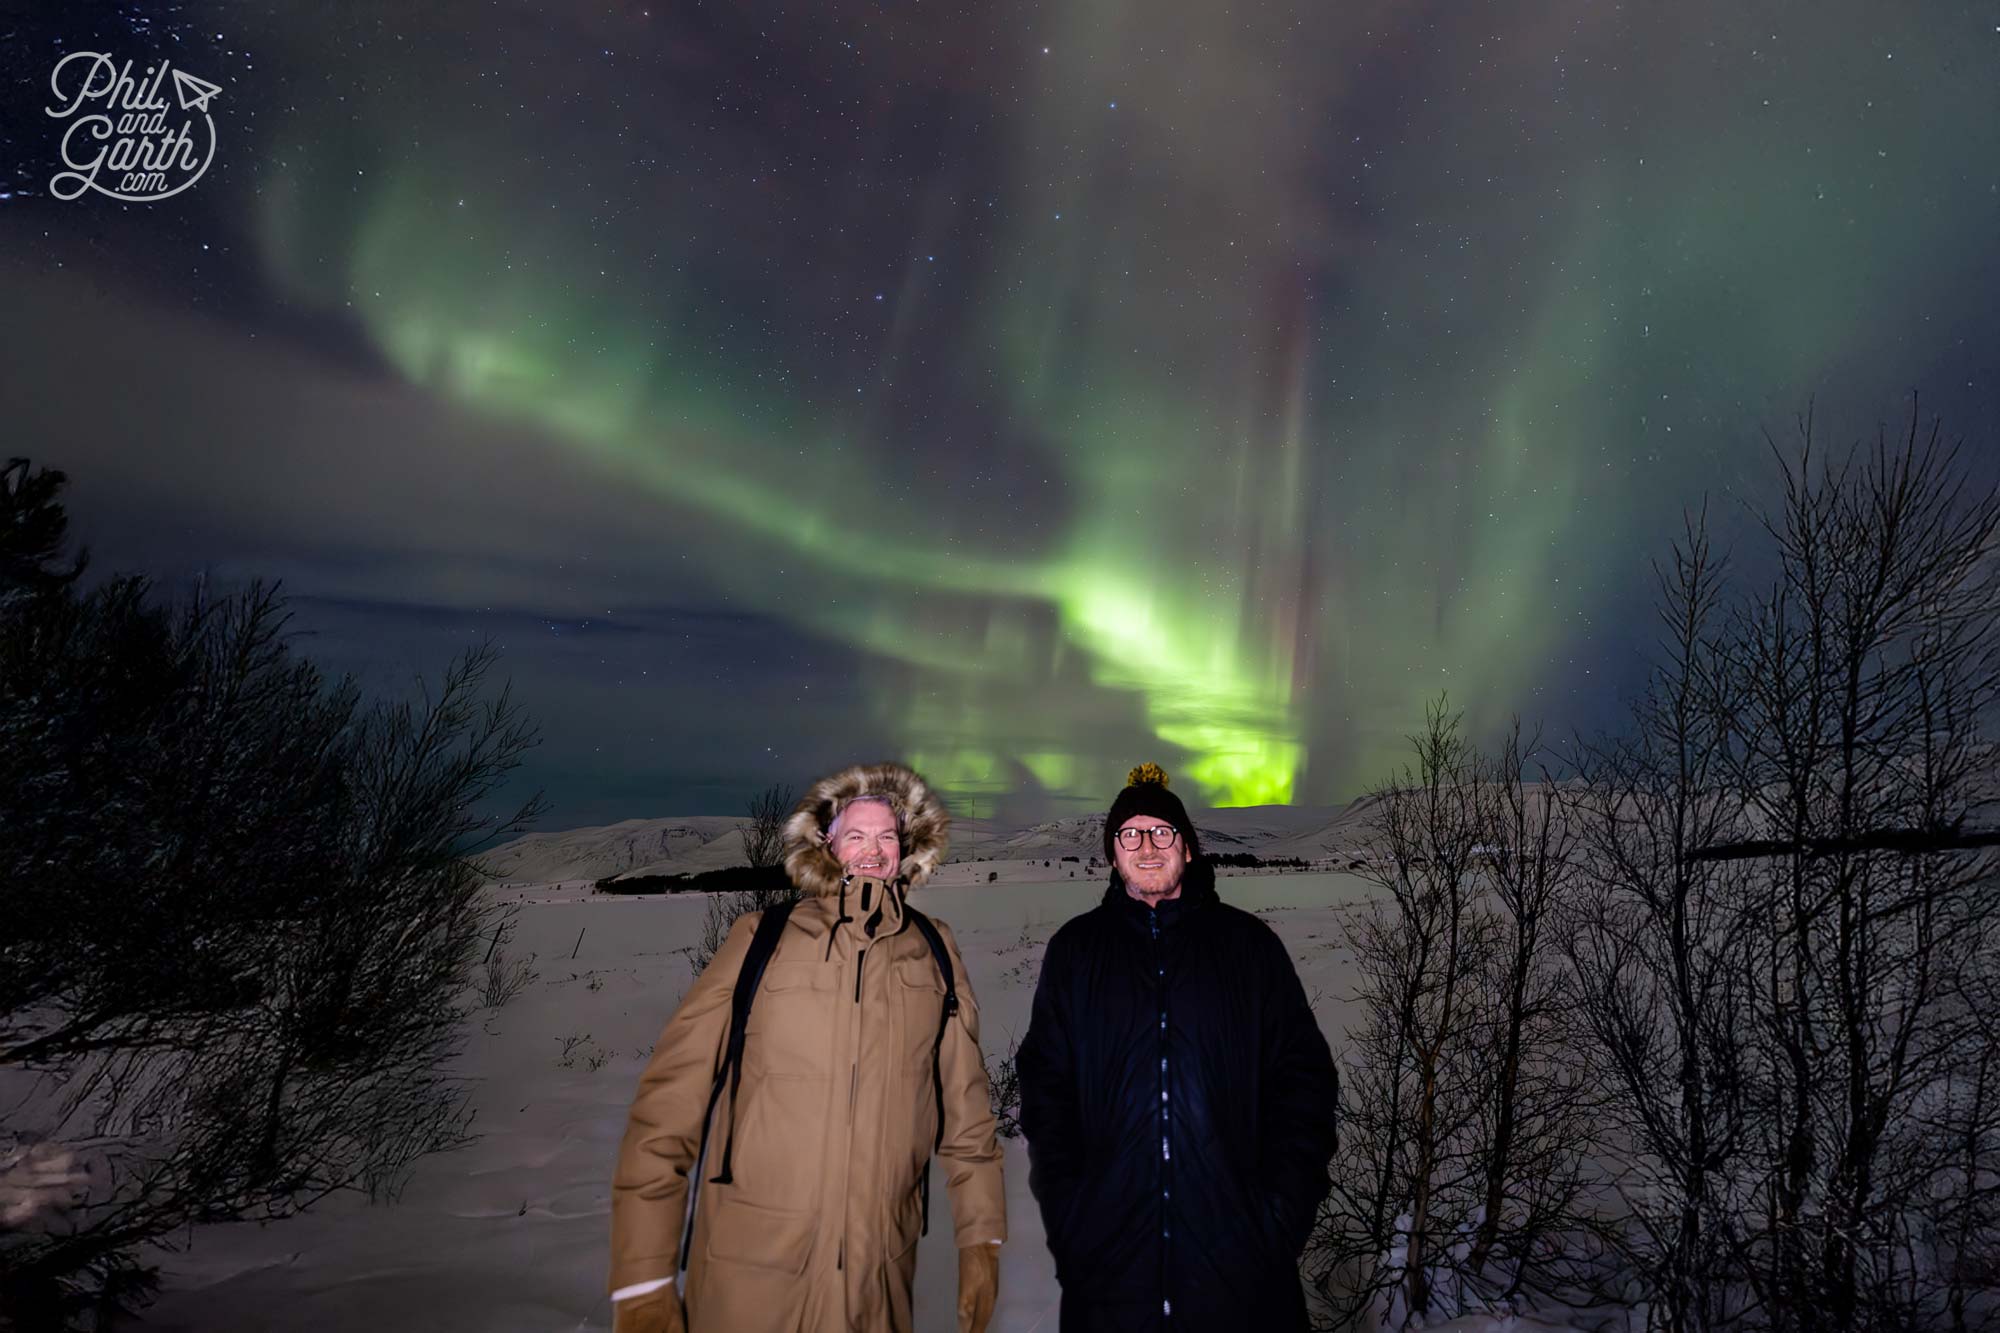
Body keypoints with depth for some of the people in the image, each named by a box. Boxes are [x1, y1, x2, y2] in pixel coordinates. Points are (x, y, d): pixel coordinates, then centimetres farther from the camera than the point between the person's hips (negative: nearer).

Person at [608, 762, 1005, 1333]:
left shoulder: (935, 952, 4)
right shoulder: (763, 938, -3)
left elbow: (965, 1103, 7)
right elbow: (673, 1094, -5)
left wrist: (981, 1237, 4)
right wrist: (644, 1276, -8)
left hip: (880, 1274, 2)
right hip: (749, 1268, -2)